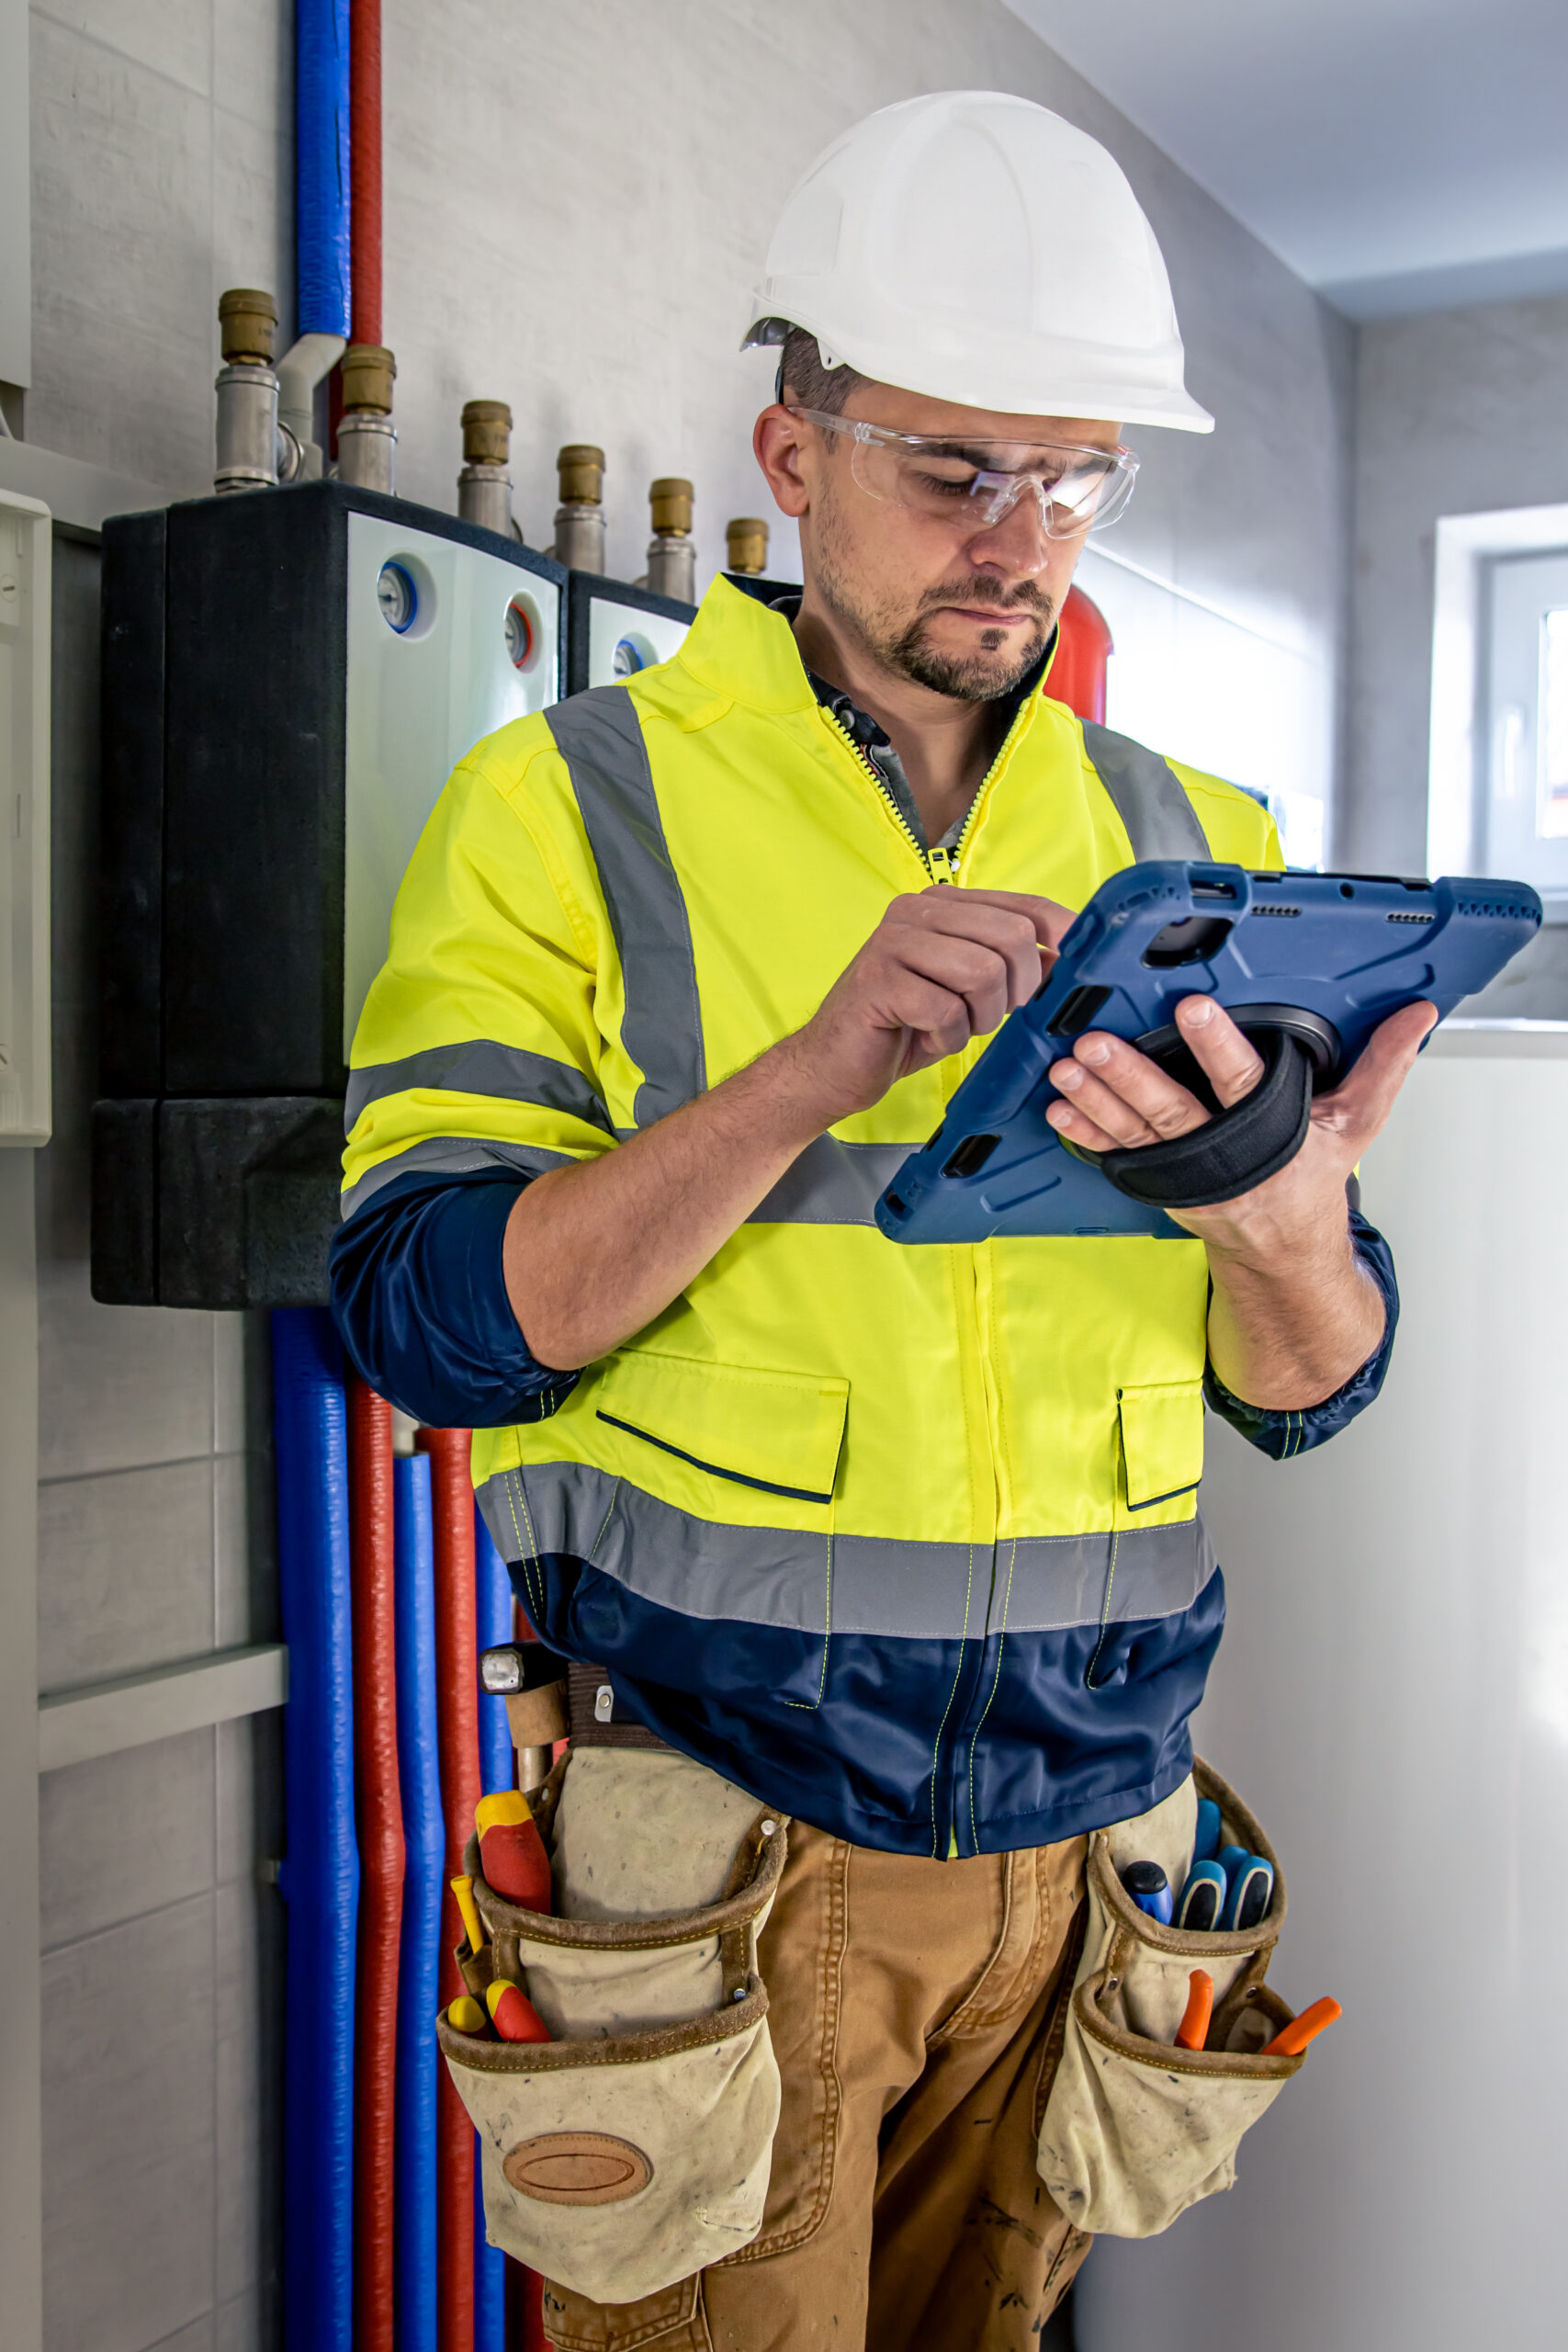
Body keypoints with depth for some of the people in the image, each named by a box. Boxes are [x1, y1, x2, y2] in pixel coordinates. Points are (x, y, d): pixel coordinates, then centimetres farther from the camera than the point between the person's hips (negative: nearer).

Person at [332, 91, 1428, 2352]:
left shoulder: (1195, 844, 5)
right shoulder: (572, 804, -5)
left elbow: (1308, 1393, 3)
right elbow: (427, 1314, -14)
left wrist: (1275, 1226, -21)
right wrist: (817, 1069, -27)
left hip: (1078, 1819, 4)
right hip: (719, 1827, -3)